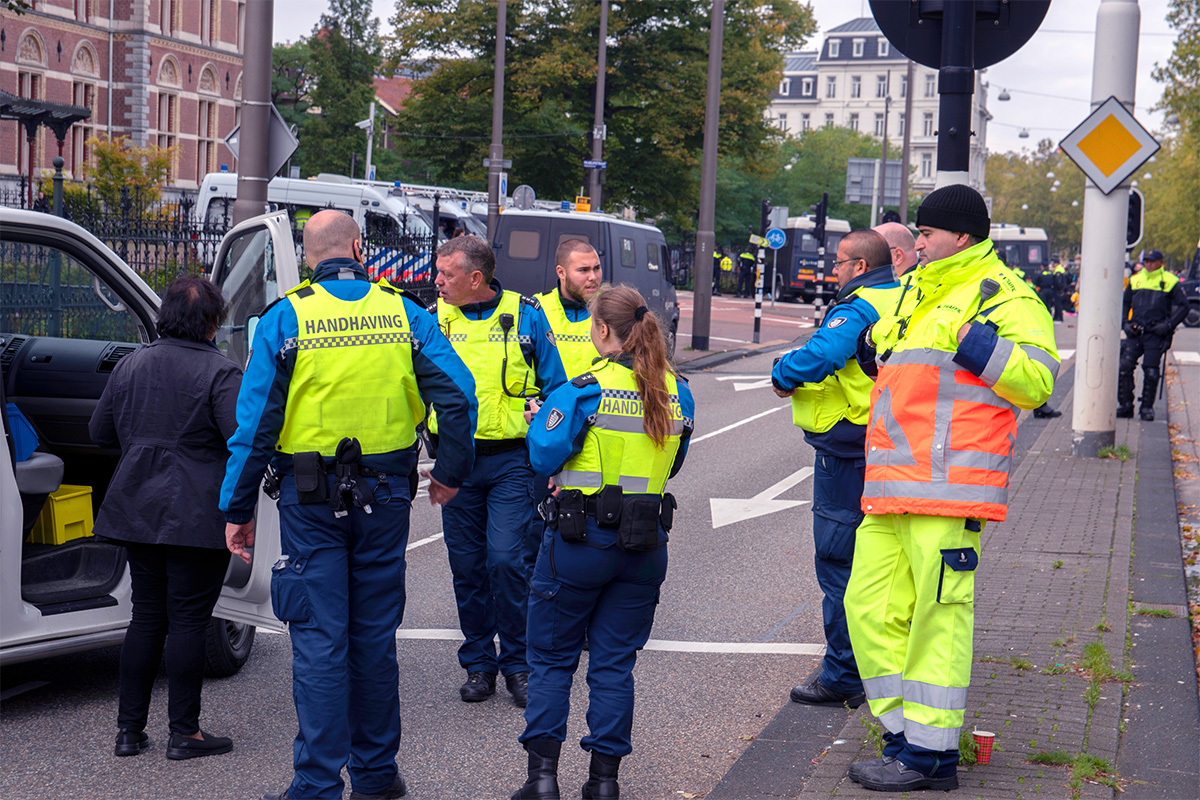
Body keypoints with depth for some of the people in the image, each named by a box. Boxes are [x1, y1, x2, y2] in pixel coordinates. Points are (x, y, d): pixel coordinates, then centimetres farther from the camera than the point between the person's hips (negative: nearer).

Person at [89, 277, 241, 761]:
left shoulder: (129, 366, 9)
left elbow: (99, 432, 17)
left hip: (137, 511, 6)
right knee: (188, 620, 1)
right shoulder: (219, 373, -11)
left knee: (147, 616, 14)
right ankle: (184, 733, 5)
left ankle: (130, 729, 15)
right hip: (196, 516, -6)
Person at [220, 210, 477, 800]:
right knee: (375, 634, 13)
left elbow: (255, 420, -8)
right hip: (385, 494, 3)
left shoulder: (284, 319, -5)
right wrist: (450, 472, 11)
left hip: (311, 501, -2)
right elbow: (458, 395, -2)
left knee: (319, 640, 1)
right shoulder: (404, 314, 2)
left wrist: (237, 509, -2)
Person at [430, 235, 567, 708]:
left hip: (511, 460, -2)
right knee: (467, 565, 6)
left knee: (507, 560, -10)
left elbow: (555, 386, 5)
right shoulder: (434, 319, 5)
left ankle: (517, 663, 5)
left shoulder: (526, 317, 0)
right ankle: (478, 662, 19)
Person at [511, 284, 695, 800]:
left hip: (581, 539, -4)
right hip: (647, 544, 4)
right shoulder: (678, 394, 3)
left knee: (551, 658, 9)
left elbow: (544, 457, -11)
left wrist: (541, 420, 7)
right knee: (615, 662, 12)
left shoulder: (585, 390, -13)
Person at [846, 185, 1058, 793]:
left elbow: (1036, 381, -13)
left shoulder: (1001, 297, -4)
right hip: (893, 490, 9)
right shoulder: (923, 295, 23)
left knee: (938, 615, -5)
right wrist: (875, 353, 19)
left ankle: (929, 754, 2)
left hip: (948, 488, -9)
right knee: (870, 608, 8)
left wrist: (980, 345, -22)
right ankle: (905, 733, 18)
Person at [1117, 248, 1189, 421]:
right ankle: (1125, 405, 5)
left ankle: (1147, 408, 8)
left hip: (1156, 334, -3)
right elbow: (1124, 303, 22)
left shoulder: (1170, 282, 1)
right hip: (1135, 333, 4)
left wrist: (1168, 325, -9)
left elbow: (1183, 306, 3)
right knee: (1124, 367, -5)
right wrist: (1125, 322, 7)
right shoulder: (1135, 280, 12)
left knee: (1151, 372, -4)